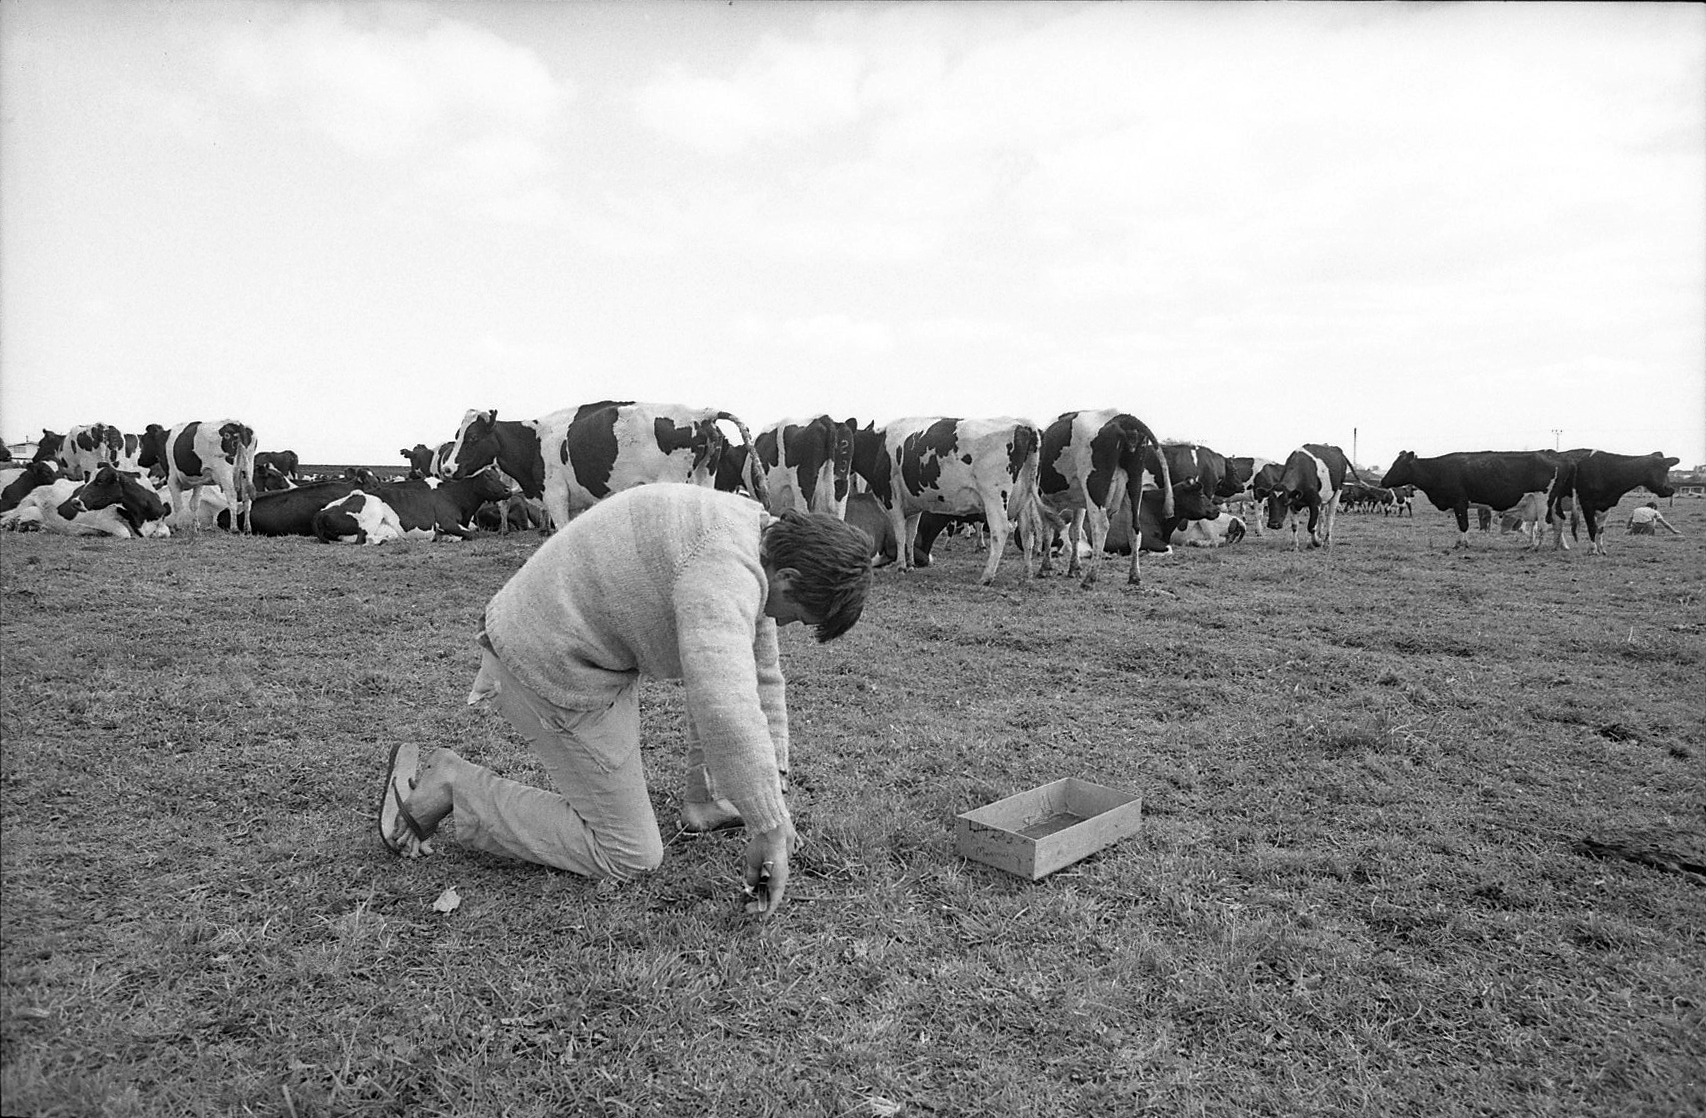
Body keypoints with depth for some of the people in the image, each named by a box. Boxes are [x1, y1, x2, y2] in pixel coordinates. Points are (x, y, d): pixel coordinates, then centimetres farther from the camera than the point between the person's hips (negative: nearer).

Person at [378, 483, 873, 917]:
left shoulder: (755, 536, 3)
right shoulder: (725, 571, -29)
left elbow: (760, 678, 10)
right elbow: (727, 712, -42)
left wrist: (772, 792, 10)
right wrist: (767, 829, -30)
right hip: (551, 666, -10)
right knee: (630, 856, 1)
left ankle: (703, 803, 22)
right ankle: (451, 786, 4)